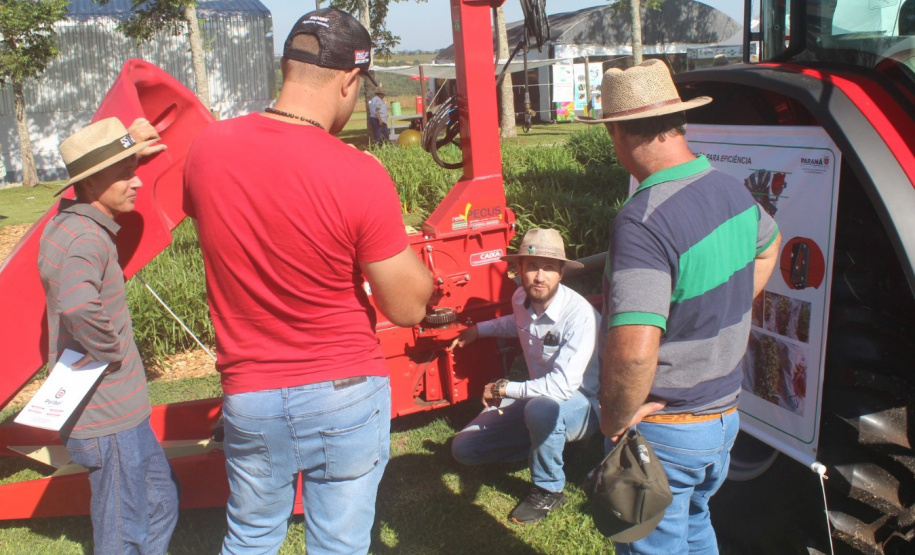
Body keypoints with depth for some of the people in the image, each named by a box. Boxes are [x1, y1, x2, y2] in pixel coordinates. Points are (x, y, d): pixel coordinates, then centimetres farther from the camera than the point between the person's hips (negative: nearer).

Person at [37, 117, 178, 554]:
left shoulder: (69, 221, 7)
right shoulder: (84, 239, -23)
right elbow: (78, 307, -44)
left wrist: (128, 147, 18)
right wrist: (113, 351, -26)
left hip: (122, 408, 10)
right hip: (106, 419, -10)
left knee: (160, 499, 22)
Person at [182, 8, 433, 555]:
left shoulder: (208, 147, -7)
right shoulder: (360, 176, -21)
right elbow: (408, 307, -15)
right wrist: (398, 240, 4)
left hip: (249, 395, 4)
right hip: (346, 393, -4)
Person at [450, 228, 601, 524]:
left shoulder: (579, 314, -30)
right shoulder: (521, 299, -6)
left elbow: (563, 386, -35)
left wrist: (503, 389, -23)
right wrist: (479, 329, 16)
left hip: (580, 404, -7)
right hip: (538, 396, 7)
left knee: (541, 407, -41)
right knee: (464, 448, -2)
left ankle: (548, 490, -13)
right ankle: (549, 445, 14)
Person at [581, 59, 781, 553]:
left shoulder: (643, 220, -29)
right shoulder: (732, 190, -1)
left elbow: (633, 353, -40)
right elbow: (767, 244, 23)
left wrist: (614, 420, -21)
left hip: (662, 427, -8)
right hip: (725, 415, 8)